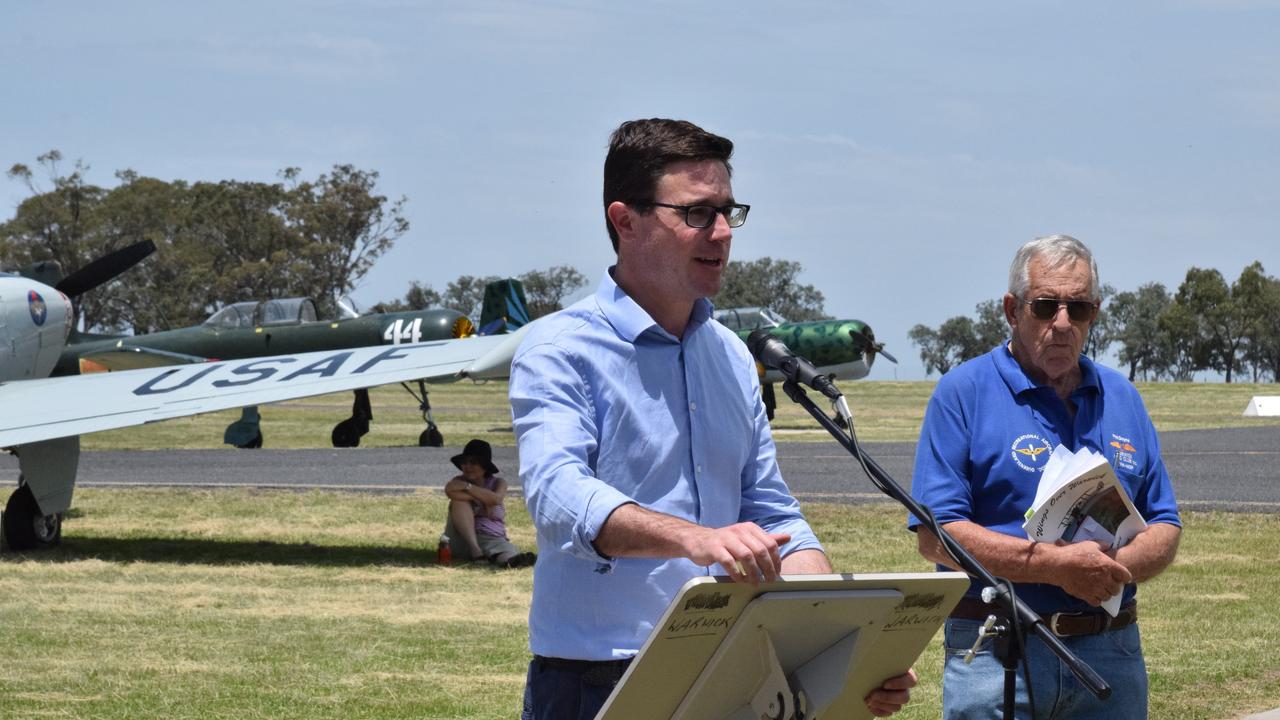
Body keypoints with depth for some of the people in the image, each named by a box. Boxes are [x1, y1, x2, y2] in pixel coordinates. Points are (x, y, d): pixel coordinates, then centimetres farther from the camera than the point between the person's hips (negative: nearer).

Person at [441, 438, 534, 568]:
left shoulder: (498, 483, 9)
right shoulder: (459, 482, 9)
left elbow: (496, 499, -16)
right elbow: (451, 492, -17)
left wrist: (467, 487, -16)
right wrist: (481, 500, -14)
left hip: (492, 539, -1)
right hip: (462, 540, 1)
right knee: (460, 501, -21)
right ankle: (474, 548, -33)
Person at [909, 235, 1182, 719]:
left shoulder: (1120, 400, 15)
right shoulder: (963, 394, 0)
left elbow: (1165, 531, 13)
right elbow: (935, 535, -9)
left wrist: (1117, 567, -10)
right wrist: (1055, 565, -18)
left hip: (1111, 653, 4)